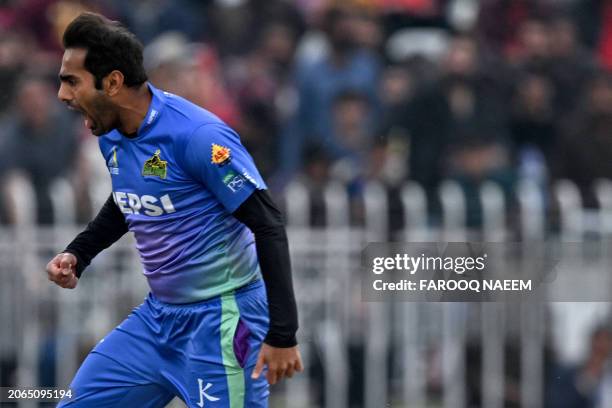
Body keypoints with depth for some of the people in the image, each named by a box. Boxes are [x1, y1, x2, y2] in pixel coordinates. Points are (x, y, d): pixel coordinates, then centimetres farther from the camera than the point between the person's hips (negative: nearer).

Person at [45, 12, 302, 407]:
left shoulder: (198, 135, -22)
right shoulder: (111, 138, 3)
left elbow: (269, 226, -20)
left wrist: (282, 334, -23)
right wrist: (77, 254, 9)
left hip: (220, 320, -8)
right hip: (157, 316, 8)